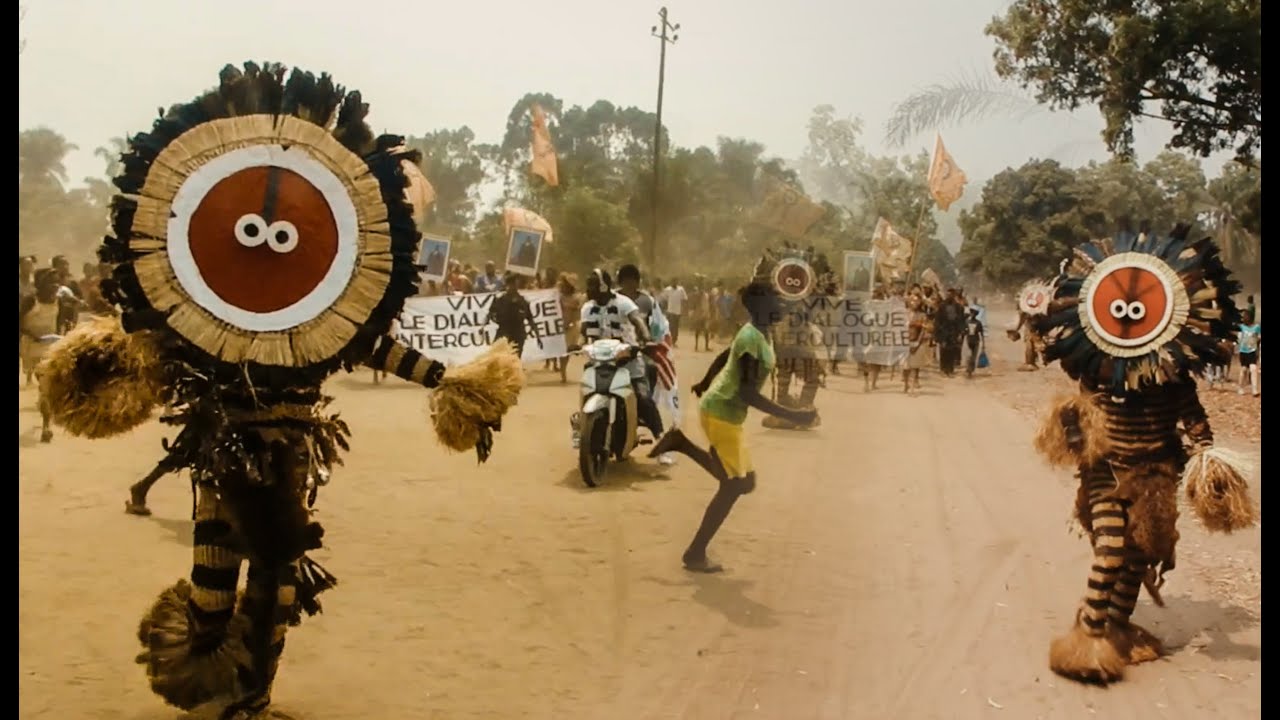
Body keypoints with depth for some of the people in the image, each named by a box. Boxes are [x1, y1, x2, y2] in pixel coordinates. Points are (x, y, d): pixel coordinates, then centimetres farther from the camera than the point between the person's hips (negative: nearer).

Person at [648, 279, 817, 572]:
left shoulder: (754, 334, 8)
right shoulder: (752, 340, -23)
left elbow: (722, 357, 23)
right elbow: (748, 393, -29)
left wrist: (703, 385, 40)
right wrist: (791, 415, -30)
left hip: (723, 411, 10)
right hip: (722, 414, -10)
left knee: (743, 481, 15)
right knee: (733, 486, -3)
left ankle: (683, 444, 17)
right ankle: (695, 554, 6)